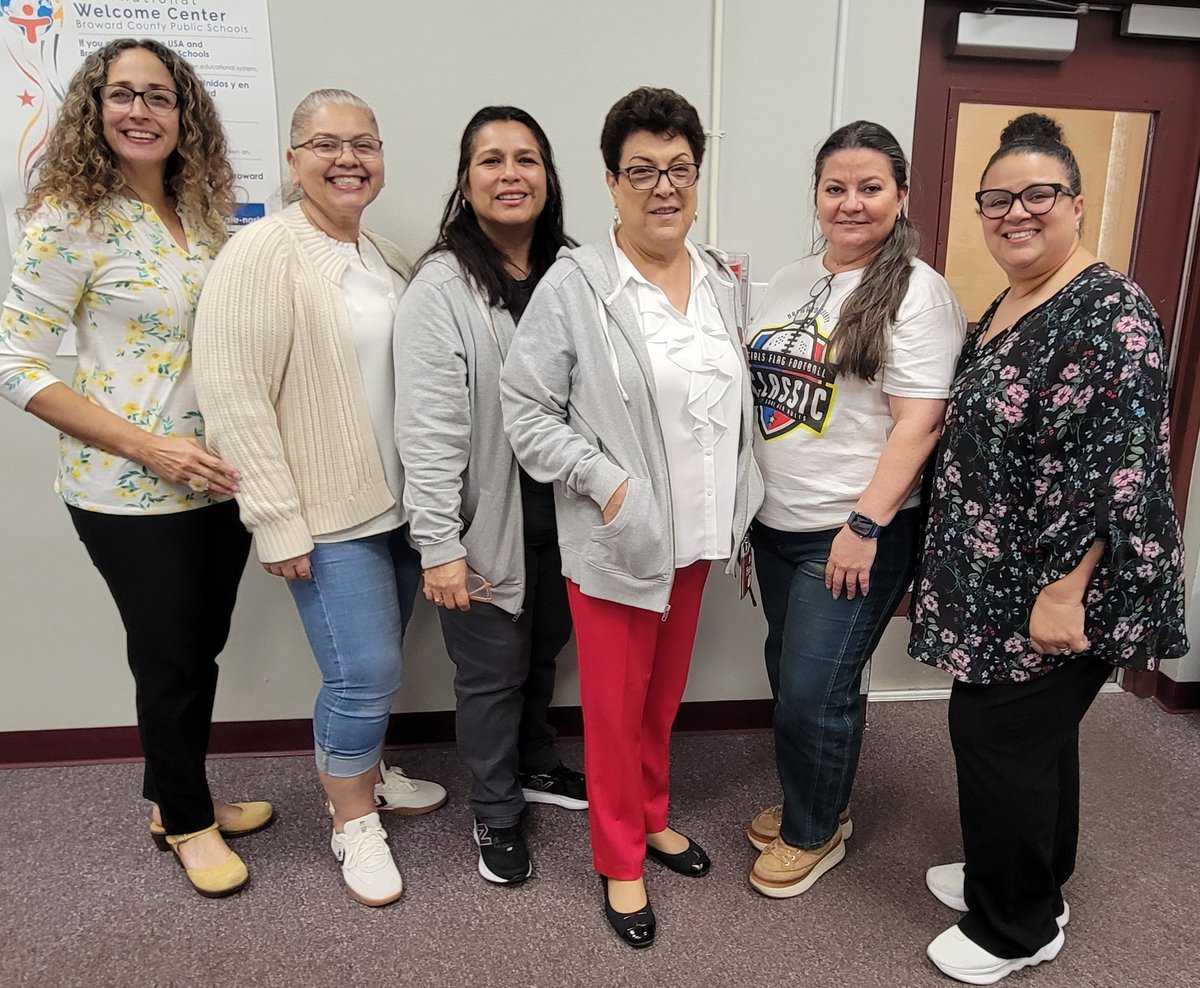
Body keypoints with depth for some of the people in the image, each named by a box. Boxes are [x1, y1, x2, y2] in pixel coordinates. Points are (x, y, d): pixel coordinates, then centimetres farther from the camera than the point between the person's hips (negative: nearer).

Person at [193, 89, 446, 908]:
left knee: (376, 664, 17)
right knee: (366, 672, -4)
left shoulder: (385, 256, 11)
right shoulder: (262, 254, -12)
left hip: (401, 501, 7)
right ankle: (354, 824, 20)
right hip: (329, 513, -7)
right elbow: (232, 392, -17)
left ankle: (366, 772, 41)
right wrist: (278, 521, -18)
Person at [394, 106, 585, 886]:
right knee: (492, 673, 10)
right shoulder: (443, 288, -14)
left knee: (543, 653, 23)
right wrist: (438, 544, -19)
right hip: (487, 525, -5)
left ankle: (535, 767, 48)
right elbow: (429, 429, -18)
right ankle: (496, 815, 33)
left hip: (562, 515, 6)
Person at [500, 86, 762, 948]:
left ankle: (653, 817, 44)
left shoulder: (722, 281, 6)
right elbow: (524, 407, -11)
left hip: (696, 533, 5)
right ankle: (620, 860, 30)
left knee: (666, 692, 21)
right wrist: (604, 481, -18)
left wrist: (739, 511, 11)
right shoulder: (575, 284, -12)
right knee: (617, 704, 9)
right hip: (614, 539, -5)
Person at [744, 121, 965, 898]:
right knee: (788, 674, 17)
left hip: (854, 533, -7)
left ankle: (816, 832, 26)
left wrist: (865, 526, -20)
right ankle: (809, 801, 40)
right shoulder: (791, 281, 11)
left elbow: (919, 422, -16)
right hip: (776, 522, 7)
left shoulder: (916, 292, -10)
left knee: (816, 689, 1)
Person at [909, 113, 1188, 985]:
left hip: (1059, 590, -8)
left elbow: (1120, 466, -23)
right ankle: (1028, 882, 40)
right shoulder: (1004, 309, 10)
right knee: (1036, 733, 20)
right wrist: (947, 569, 18)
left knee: (997, 734, 2)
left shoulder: (1110, 311, -18)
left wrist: (1064, 592, -24)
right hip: (1004, 582, 8)